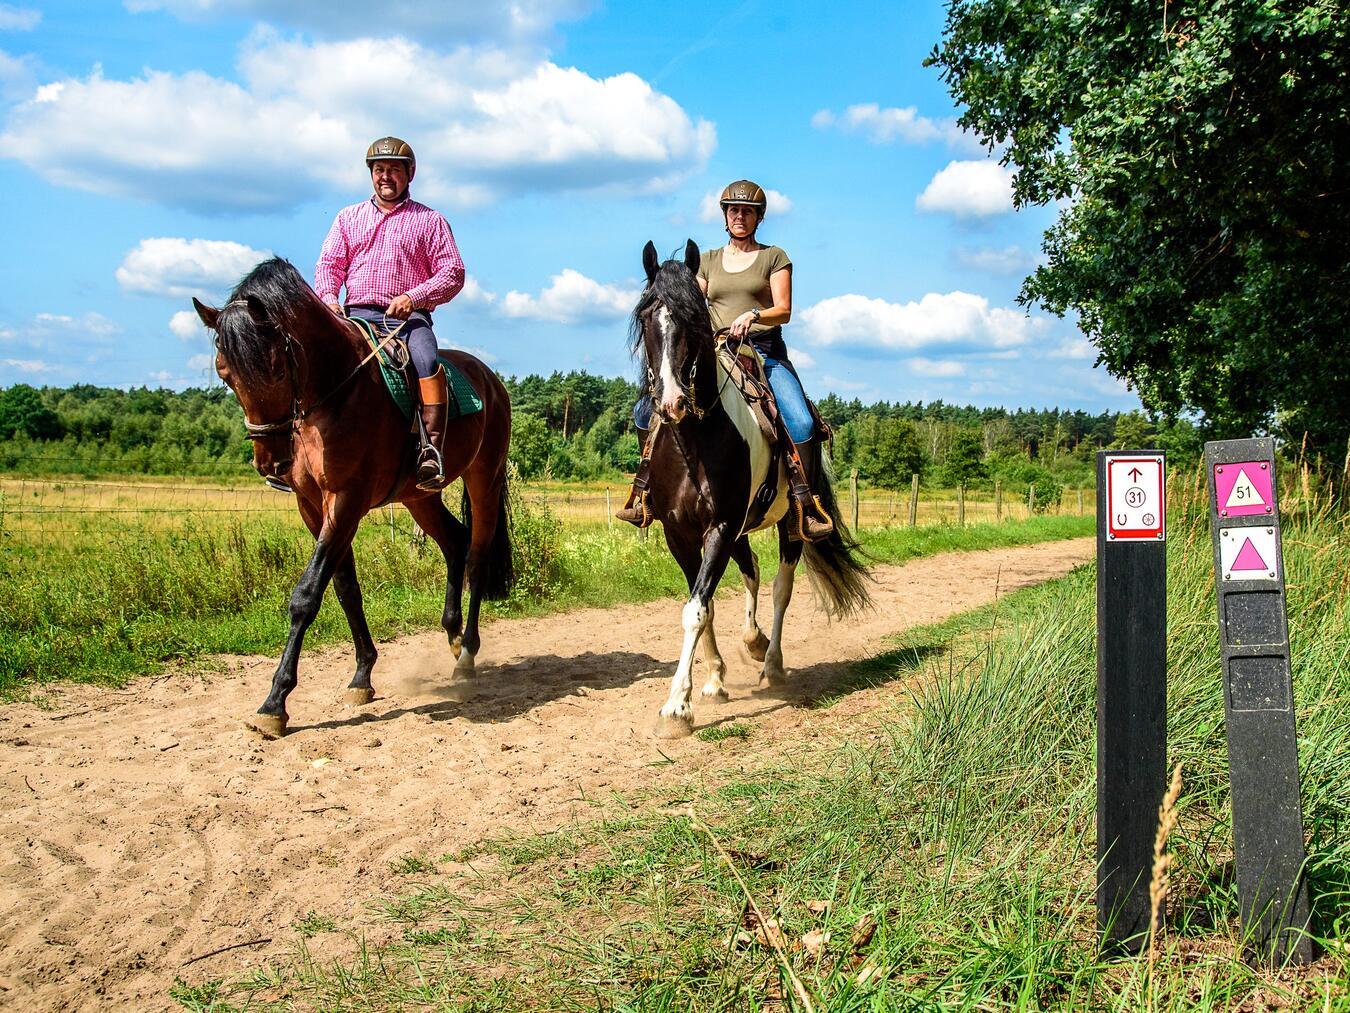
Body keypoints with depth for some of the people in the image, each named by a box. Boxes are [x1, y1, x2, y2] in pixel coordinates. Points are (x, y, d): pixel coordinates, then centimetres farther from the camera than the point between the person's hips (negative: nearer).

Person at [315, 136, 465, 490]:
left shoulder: (430, 220, 13)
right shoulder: (348, 217, 22)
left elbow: (453, 273, 4)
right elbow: (329, 263, 15)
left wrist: (413, 297, -13)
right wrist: (328, 295, -8)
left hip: (410, 316, -3)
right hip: (356, 314, 3)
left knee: (426, 360, -34)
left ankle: (432, 450, -40)